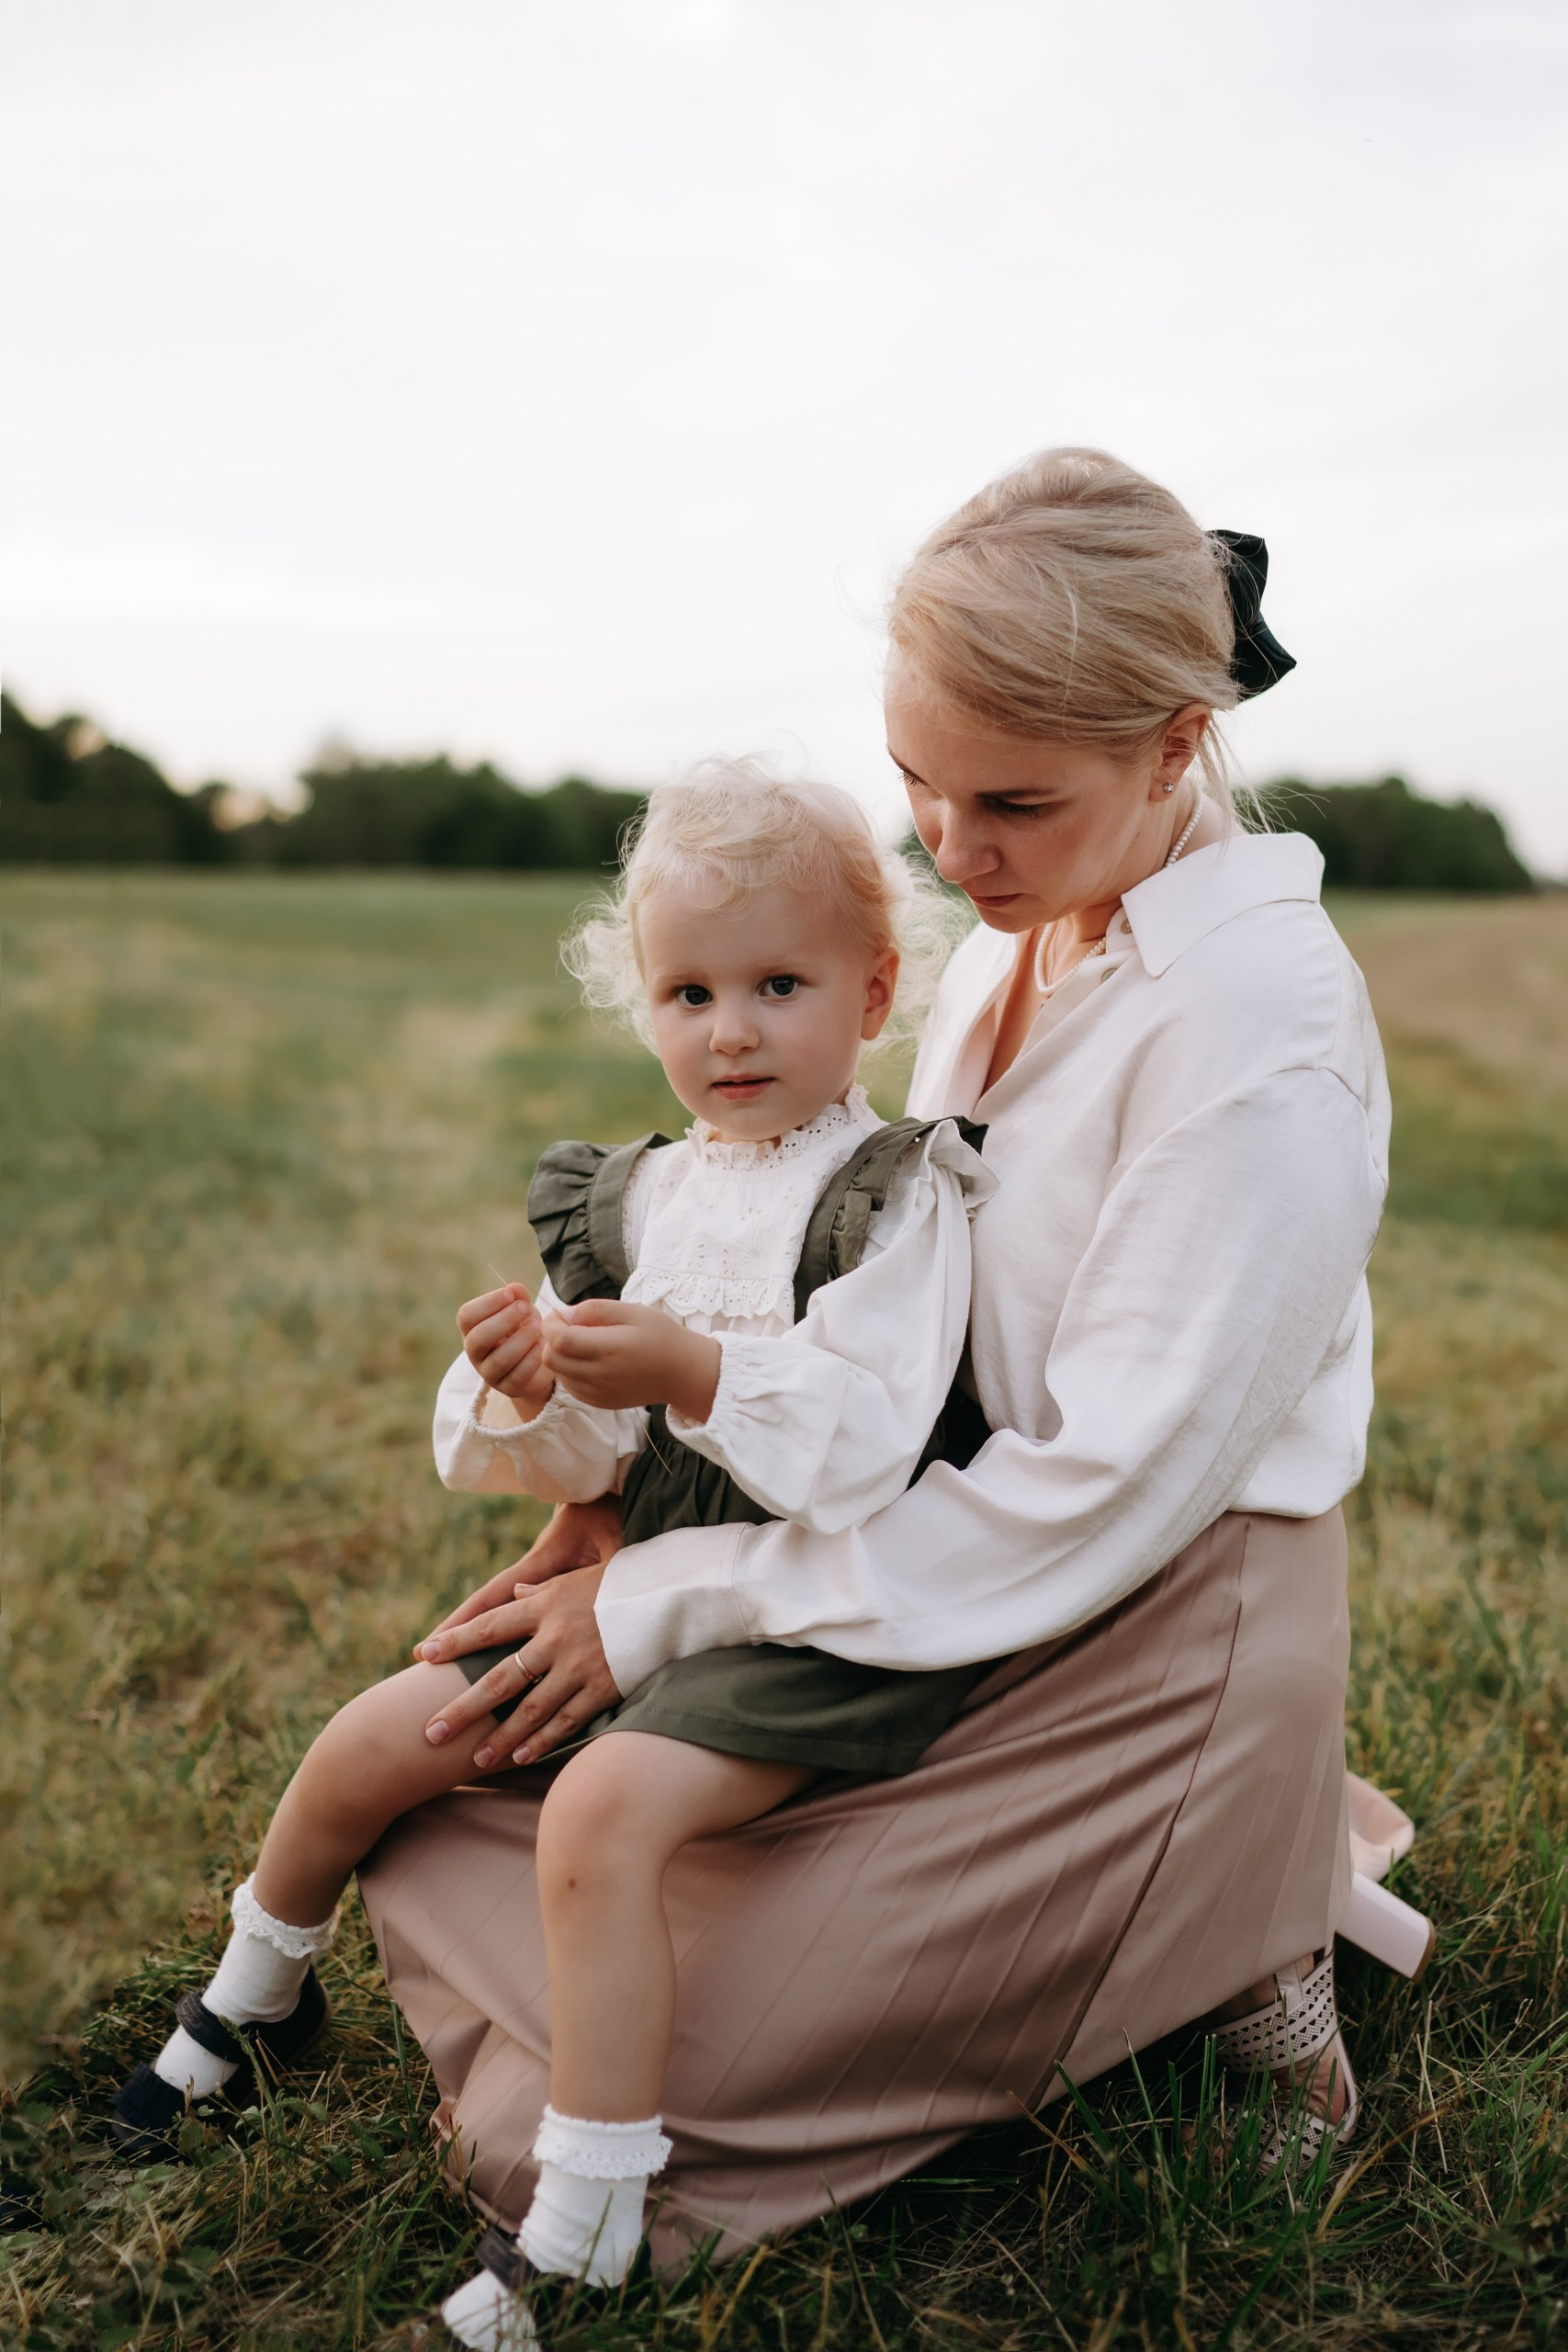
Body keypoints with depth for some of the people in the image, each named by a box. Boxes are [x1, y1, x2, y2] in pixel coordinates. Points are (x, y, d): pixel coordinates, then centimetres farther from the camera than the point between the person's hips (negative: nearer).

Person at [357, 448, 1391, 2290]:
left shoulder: (1259, 1009, -22)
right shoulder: (1006, 945, 4)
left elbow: (1115, 1480, -24)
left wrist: (681, 1602, -20)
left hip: (1151, 1649, -8)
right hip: (971, 1586, 8)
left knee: (581, 2115, -7)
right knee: (457, 1815, 14)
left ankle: (1213, 1970, 7)